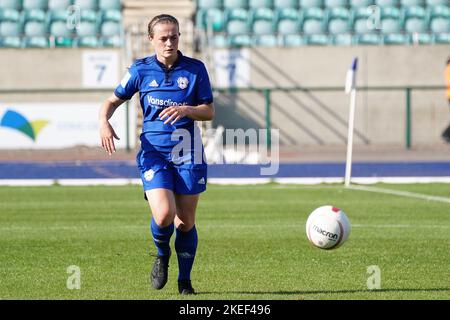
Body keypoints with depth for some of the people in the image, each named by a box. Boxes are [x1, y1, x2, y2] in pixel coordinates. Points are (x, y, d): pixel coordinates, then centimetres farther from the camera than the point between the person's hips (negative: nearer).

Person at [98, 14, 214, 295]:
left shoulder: (195, 69, 1)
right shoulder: (141, 70, 2)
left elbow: (209, 111, 2)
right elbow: (113, 101, 11)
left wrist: (185, 110, -18)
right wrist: (104, 122, -10)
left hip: (188, 154, 1)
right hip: (154, 153, -1)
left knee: (185, 222, 3)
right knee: (163, 215, -20)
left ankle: (185, 280, 23)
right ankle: (162, 255, 14)